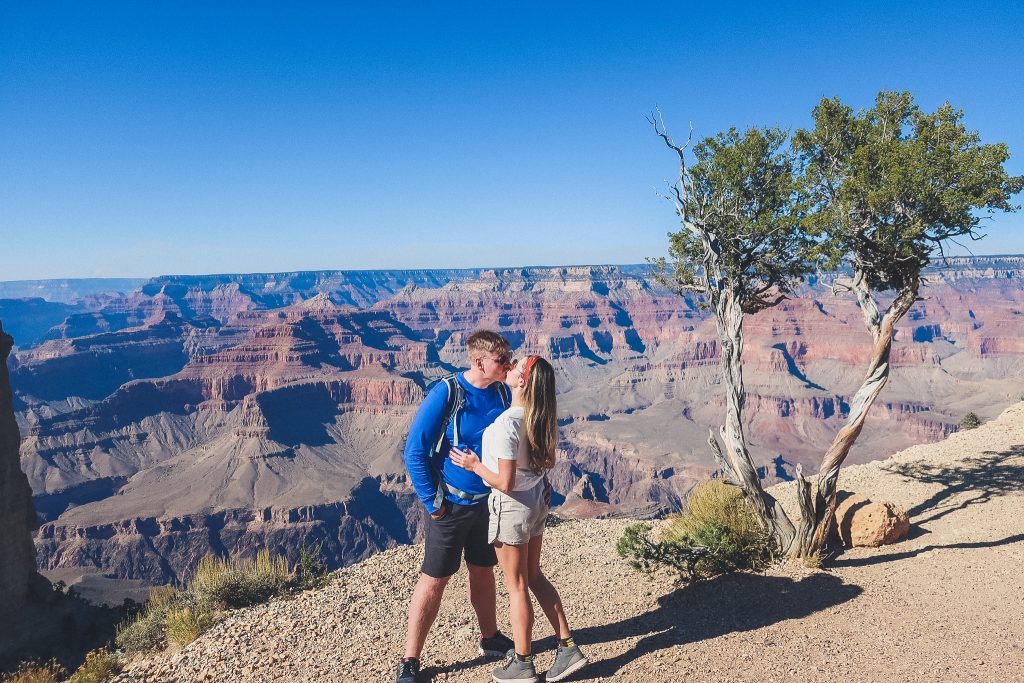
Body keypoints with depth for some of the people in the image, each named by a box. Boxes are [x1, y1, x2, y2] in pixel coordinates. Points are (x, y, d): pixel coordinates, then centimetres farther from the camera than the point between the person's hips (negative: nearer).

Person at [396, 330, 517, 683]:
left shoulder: (503, 393, -4)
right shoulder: (446, 394, -20)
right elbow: (414, 451, -17)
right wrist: (432, 502, -13)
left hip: (489, 501, 5)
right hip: (452, 505, -5)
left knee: (483, 571, 21)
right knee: (434, 580, 4)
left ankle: (490, 638, 41)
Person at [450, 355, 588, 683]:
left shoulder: (506, 423, -27)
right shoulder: (542, 417, -3)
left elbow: (505, 482, -25)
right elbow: (549, 462, 9)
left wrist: (475, 465, -11)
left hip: (512, 507, -7)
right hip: (538, 499, 8)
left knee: (517, 586, 9)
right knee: (534, 576, 21)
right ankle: (568, 647, 26)